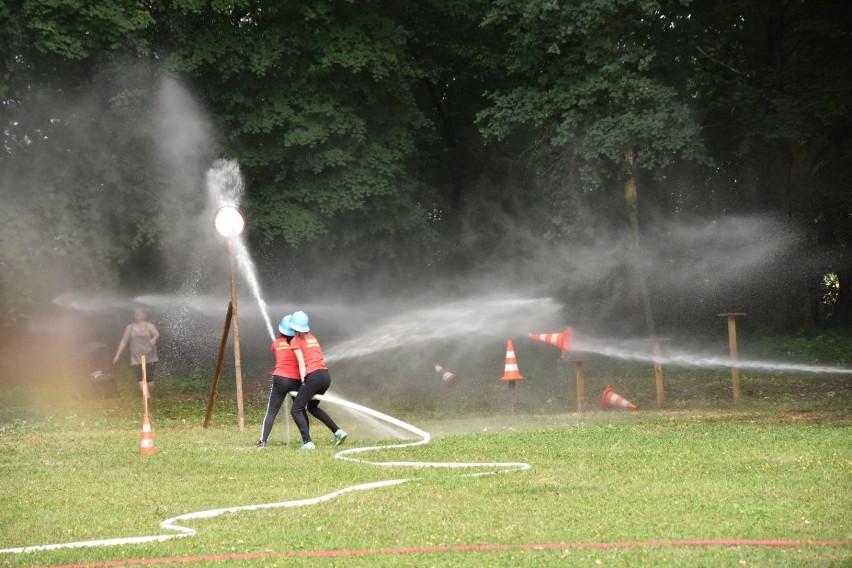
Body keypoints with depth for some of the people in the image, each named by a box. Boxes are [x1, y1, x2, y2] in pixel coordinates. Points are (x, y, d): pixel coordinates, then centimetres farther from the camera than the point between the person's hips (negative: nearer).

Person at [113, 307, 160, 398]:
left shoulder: (149, 326, 2)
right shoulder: (129, 328, 11)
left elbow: (157, 334, -15)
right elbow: (123, 342, 11)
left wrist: (154, 339, -40)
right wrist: (117, 355, 5)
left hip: (149, 358, -2)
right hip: (136, 359, 2)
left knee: (149, 378, 0)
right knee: (140, 378, -13)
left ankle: (150, 396, 18)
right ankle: (146, 396, -20)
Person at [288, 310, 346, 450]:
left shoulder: (295, 341, 1)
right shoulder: (312, 338, 22)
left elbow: (302, 364, -7)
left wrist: (303, 382, -9)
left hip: (313, 376, -8)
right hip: (326, 375, 8)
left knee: (296, 410, -1)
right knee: (312, 407, 27)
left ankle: (307, 442, -16)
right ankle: (338, 432, 16)